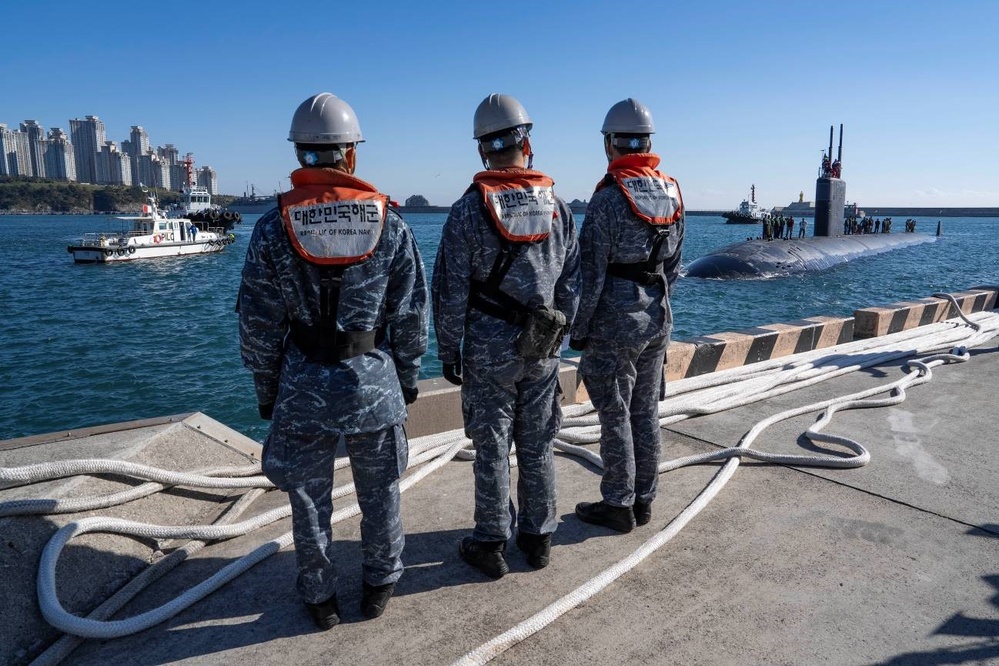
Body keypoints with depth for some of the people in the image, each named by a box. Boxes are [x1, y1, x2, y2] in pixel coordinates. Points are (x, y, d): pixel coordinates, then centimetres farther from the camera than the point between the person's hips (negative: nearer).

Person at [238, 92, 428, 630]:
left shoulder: (273, 227, -6)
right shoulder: (389, 224, -5)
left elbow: (258, 325, -3)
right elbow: (411, 317, -1)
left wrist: (267, 392, 9)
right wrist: (407, 379, 12)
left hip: (303, 385, 0)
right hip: (375, 381, 1)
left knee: (309, 500, 16)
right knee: (380, 493, 18)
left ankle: (320, 597, 32)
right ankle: (380, 585, 35)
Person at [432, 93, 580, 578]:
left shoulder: (468, 210, -9)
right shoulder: (557, 206, 2)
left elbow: (451, 292, -9)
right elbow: (572, 282, 7)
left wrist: (448, 352, 1)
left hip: (488, 347, -3)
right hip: (542, 350, 4)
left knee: (492, 448, 7)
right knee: (538, 445, 14)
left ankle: (490, 545, 19)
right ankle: (538, 537, 27)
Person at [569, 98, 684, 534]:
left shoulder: (609, 197, -16)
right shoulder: (672, 193, 5)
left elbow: (592, 274, -16)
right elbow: (674, 264, 12)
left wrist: (578, 330, -6)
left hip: (615, 320, -7)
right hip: (658, 317, 7)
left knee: (616, 416, 4)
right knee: (646, 412, 15)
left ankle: (618, 506, 16)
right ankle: (643, 500, 26)